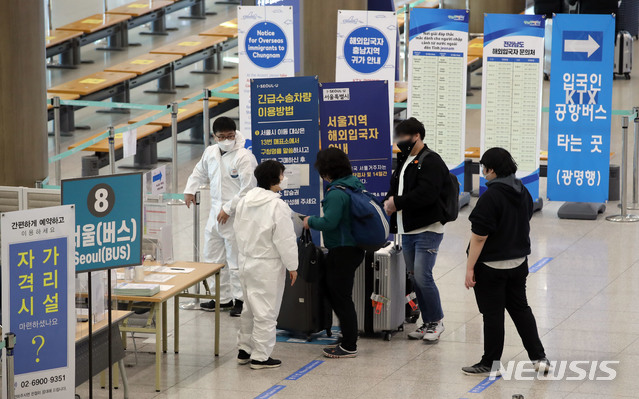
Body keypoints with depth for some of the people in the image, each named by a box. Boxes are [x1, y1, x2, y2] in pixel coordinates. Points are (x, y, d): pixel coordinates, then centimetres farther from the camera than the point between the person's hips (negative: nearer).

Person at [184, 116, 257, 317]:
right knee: (213, 258, 14)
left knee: (235, 260, -3)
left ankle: (239, 299, 7)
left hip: (236, 216, -8)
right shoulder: (210, 152, 8)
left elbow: (247, 189, -18)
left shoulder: (244, 157, -15)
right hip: (216, 213, 8)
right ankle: (223, 298, 25)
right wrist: (190, 190, 13)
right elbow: (200, 172, 28)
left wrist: (228, 209, -18)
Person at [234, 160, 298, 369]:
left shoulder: (244, 201, 3)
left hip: (246, 261, 8)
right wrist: (292, 266, -9)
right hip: (267, 266, -8)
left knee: (249, 308, 21)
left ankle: (244, 350, 29)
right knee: (266, 312, 0)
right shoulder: (277, 206, -20)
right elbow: (285, 240, -18)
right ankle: (260, 357, 4)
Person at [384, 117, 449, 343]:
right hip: (407, 231, 9)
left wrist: (398, 202, -16)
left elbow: (426, 194, -23)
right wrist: (389, 201, 1)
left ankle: (436, 321, 3)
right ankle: (427, 323, 19)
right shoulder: (405, 161, 18)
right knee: (414, 277, 10)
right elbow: (395, 188, 23)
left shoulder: (430, 162, -11)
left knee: (422, 276, -12)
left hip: (427, 230, -9)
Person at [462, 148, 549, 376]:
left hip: (491, 266, -7)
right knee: (520, 308, 17)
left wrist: (470, 268, -16)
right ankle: (539, 357, 13)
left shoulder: (490, 197, -22)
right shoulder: (523, 193, 4)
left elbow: (479, 237, -22)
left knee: (493, 314, 2)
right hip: (519, 262, 7)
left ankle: (491, 364, 12)